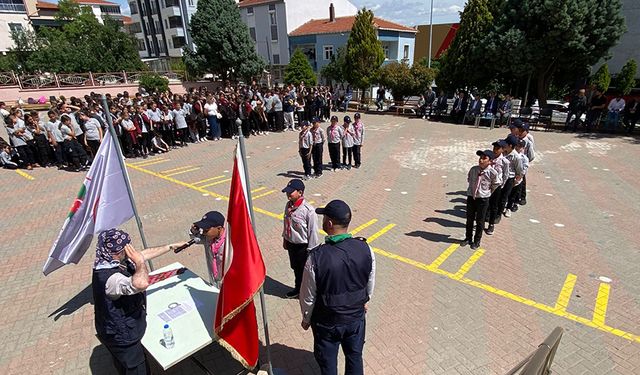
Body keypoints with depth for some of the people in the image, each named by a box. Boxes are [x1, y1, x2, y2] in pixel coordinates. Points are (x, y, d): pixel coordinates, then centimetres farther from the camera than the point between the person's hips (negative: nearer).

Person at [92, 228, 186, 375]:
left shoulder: (115, 261, -9)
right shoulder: (109, 278, -38)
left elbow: (145, 254, 3)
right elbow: (141, 283, -54)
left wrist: (171, 246, 8)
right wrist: (139, 262, -36)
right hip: (121, 336, -9)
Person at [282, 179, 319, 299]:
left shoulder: (308, 210, -28)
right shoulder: (288, 205, -6)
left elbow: (313, 231, -20)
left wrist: (311, 249, -15)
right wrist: (285, 239, 16)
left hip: (303, 246, -6)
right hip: (290, 243, 7)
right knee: (295, 267, 26)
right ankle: (298, 288, 51)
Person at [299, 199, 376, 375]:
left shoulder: (316, 257, -30)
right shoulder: (365, 249, -19)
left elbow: (308, 296, -16)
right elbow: (370, 284, -2)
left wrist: (306, 318, 4)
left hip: (327, 322, -3)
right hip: (357, 317, 3)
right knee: (355, 357, 28)